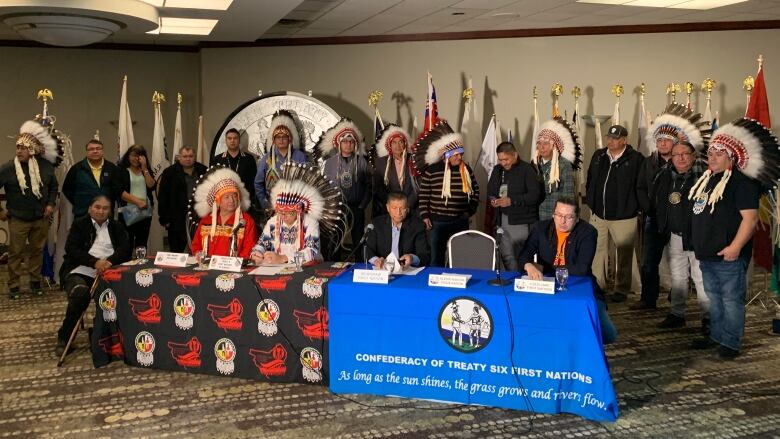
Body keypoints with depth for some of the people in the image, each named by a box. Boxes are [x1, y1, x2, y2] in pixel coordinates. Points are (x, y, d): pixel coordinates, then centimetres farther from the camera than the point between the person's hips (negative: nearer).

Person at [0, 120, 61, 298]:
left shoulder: (45, 166, -3)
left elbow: (54, 186, 13)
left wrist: (51, 204, 2)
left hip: (41, 218, 3)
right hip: (18, 220, -2)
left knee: (38, 251, 12)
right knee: (15, 253, 4)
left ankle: (35, 281, 27)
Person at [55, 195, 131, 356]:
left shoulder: (117, 227, 19)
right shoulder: (79, 225, 13)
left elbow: (126, 249, 4)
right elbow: (71, 250, -2)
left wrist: (110, 261, -16)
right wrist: (95, 262, -18)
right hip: (80, 272, -2)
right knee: (81, 293, -35)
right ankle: (64, 338, -13)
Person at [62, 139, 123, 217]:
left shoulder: (112, 168, 5)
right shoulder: (76, 169, 3)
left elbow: (119, 190, 10)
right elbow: (67, 189, 9)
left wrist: (110, 204, 2)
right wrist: (78, 203, 3)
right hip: (82, 215, -1)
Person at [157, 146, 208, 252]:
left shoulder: (203, 171, 8)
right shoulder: (170, 172, 0)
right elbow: (162, 197, -2)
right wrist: (164, 219, -8)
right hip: (177, 220, -2)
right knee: (177, 250, 3)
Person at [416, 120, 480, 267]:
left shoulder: (466, 170, 5)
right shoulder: (431, 171, -4)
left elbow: (475, 191, 14)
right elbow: (424, 195, -1)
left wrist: (470, 210, 6)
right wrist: (425, 216, -5)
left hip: (461, 222, 3)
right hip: (437, 222, -3)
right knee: (436, 258, 3)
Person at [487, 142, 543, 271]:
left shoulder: (527, 169, -8)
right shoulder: (497, 170, 12)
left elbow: (535, 194, -16)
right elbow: (490, 190, 22)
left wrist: (512, 201, -22)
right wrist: (492, 199, -2)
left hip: (520, 221, -6)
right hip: (502, 220, 6)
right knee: (506, 257, 9)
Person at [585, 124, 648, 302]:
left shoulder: (636, 159, -10)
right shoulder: (598, 156, 6)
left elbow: (641, 187, -9)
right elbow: (590, 181, 14)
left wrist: (644, 209, -10)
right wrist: (590, 202, 11)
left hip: (624, 216, -4)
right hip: (598, 215, 4)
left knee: (624, 254, 8)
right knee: (597, 251, 11)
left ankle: (622, 289, 20)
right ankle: (597, 286, 24)